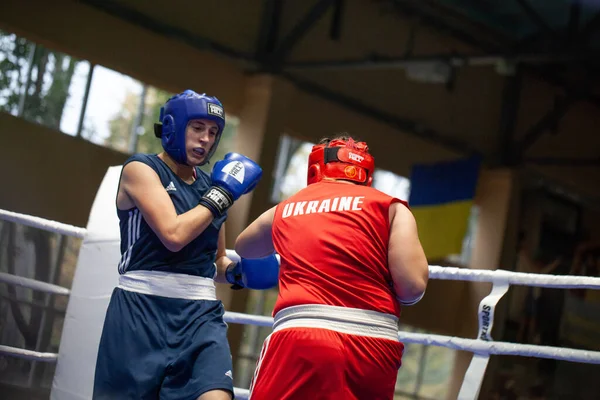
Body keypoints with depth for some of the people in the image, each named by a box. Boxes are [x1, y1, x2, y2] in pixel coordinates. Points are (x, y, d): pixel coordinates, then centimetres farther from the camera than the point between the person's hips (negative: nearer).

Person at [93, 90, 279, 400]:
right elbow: (174, 234, -17)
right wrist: (223, 194, -9)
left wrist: (238, 271, 5)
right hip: (143, 309, -4)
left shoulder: (211, 185, 16)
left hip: (200, 315, 5)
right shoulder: (141, 169, -2)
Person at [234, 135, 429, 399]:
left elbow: (243, 249, 40)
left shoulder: (284, 210, 19)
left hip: (300, 338, 0)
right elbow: (413, 286, -2)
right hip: (374, 345, 0)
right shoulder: (389, 207, 10)